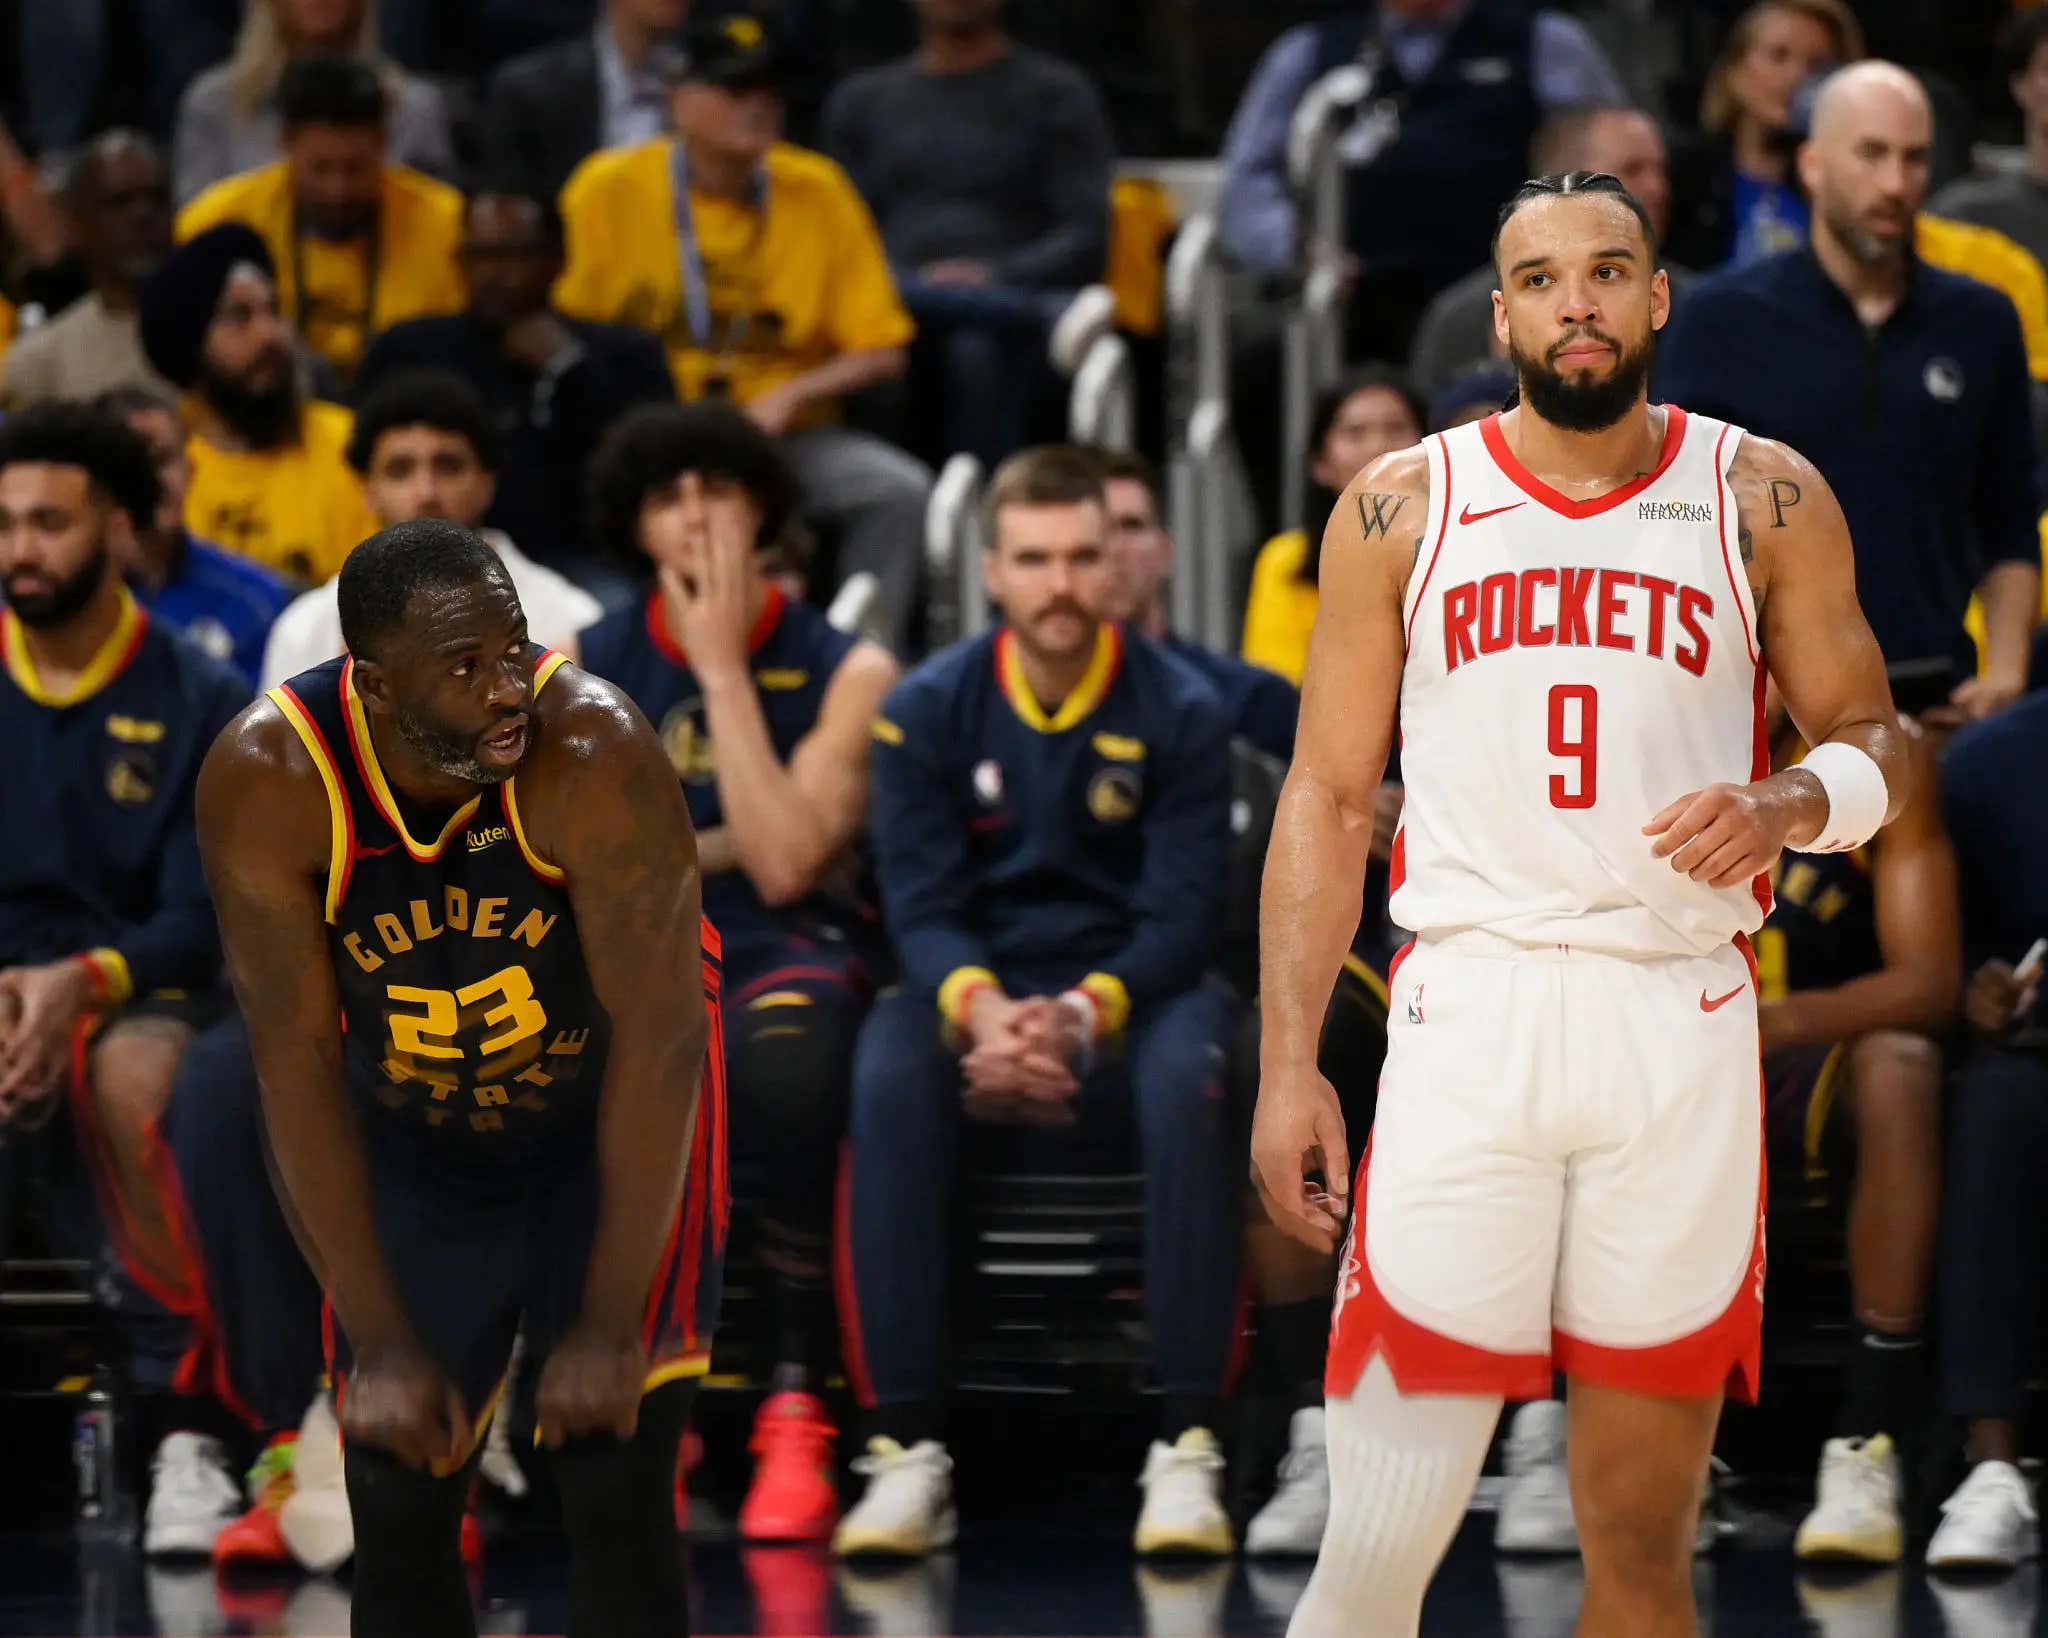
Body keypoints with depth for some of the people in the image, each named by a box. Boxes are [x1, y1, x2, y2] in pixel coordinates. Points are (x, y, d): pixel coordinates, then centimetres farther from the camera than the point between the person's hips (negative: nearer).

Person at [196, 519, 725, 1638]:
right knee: (396, 1506, 0)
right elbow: (296, 1070, -21)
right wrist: (379, 1345, -22)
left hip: (614, 1114, -2)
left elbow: (657, 1039, -28)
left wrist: (609, 1327, -27)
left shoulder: (595, 752, -33)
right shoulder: (263, 784, -27)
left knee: (618, 1491, -10)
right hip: (412, 1134, 2)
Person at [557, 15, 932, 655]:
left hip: (788, 434, 2)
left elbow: (880, 351, 4)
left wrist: (790, 396, -12)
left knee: (900, 487, -24)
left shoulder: (817, 190, 3)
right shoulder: (609, 188, -1)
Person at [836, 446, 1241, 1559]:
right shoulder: (928, 711, 2)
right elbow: (921, 905, -6)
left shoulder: (1179, 714, -1)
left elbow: (1182, 915, -8)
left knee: (1188, 1070, -36)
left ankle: (1188, 1450, -34)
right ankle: (904, 1451, -34)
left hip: (1129, 1005, -1)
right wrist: (982, 1009, -28)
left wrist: (1082, 1014, -28)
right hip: (974, 999, 1)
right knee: (889, 1070, -33)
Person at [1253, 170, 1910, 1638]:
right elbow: (1328, 798, 8)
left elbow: (1874, 743, 12)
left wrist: (1783, 807, -11)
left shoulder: (1763, 500, 6)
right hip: (1470, 1025, -1)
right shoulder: (1403, 508, 6)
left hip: (1684, 1035, 1)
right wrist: (1288, 1067, 1)